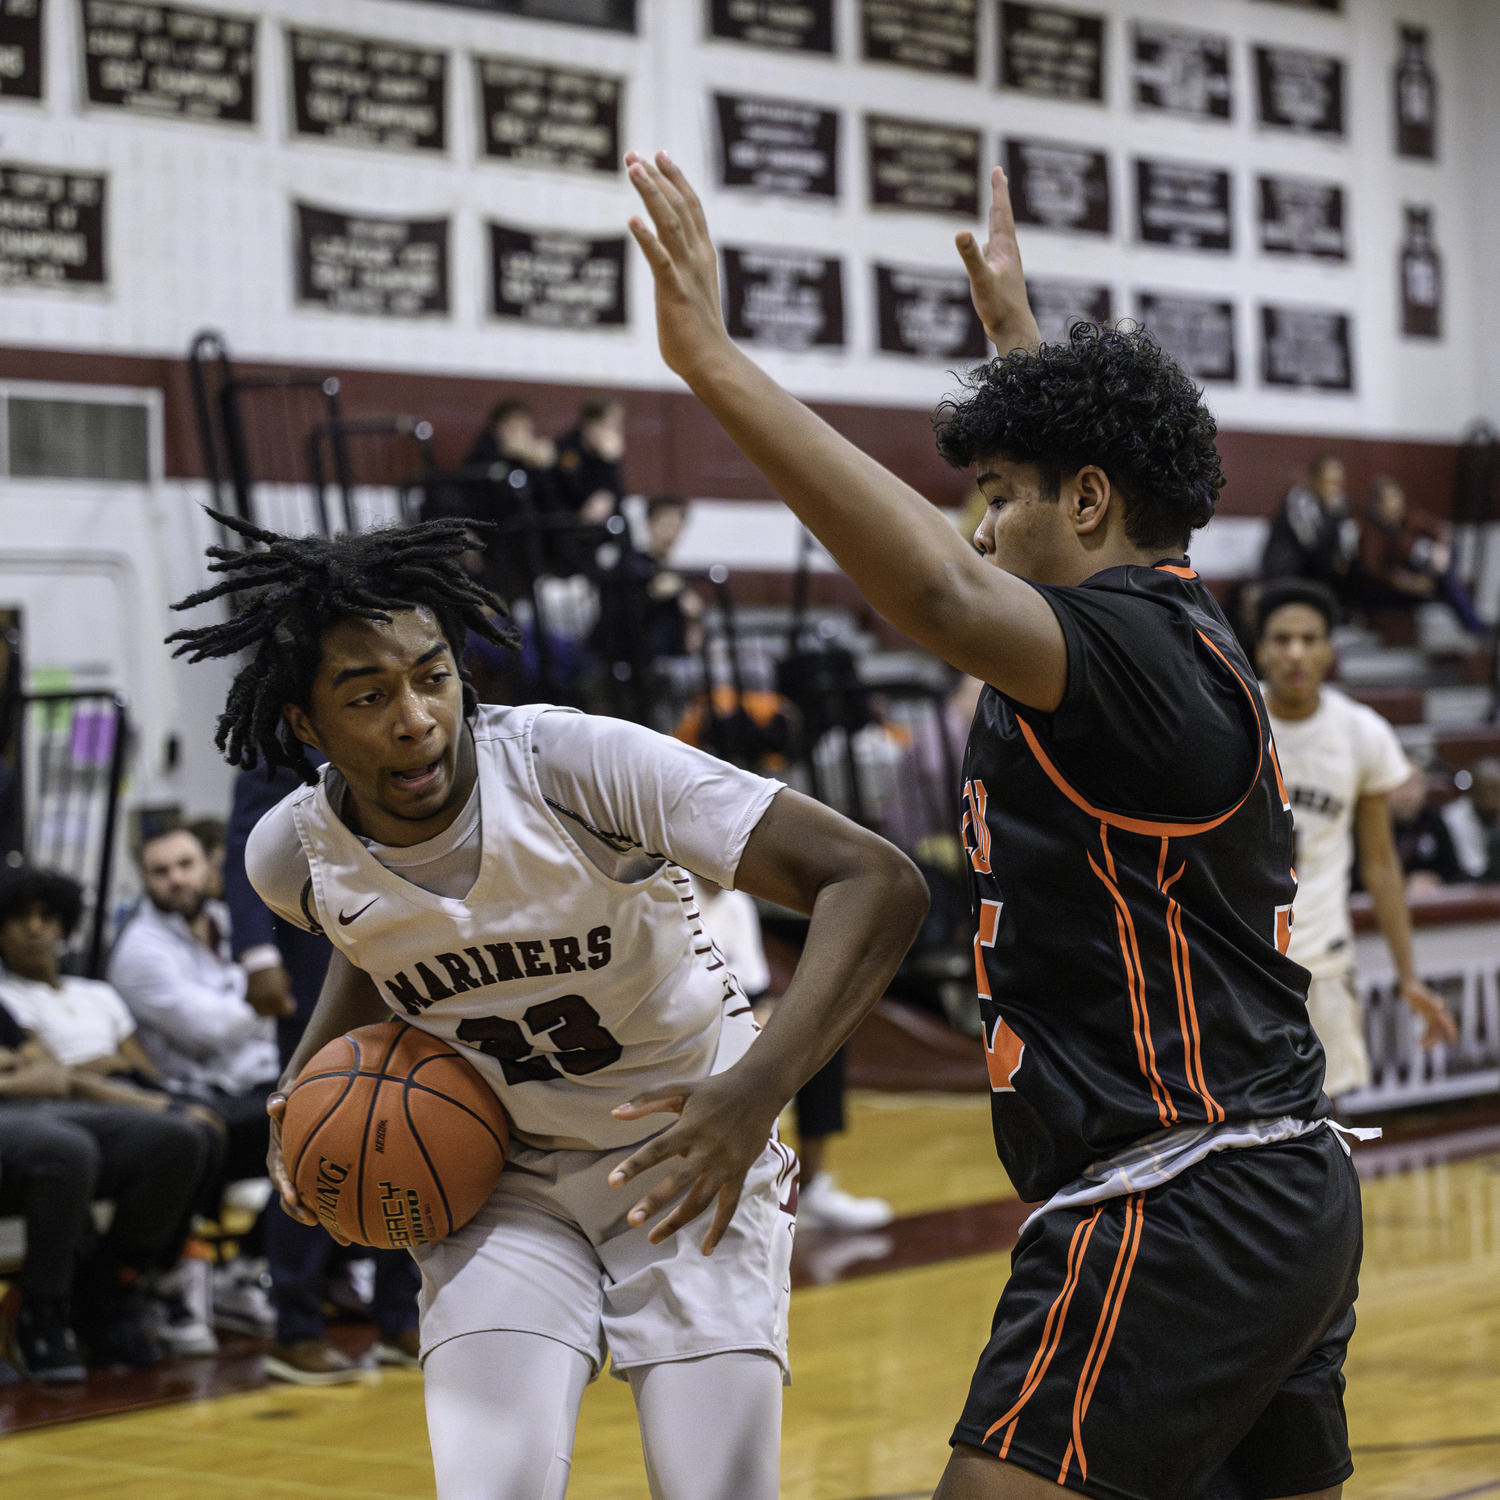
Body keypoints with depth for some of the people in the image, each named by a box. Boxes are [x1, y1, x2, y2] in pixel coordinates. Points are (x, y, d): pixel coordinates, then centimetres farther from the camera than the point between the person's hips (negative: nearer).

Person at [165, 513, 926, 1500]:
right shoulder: (293, 858, -13)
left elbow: (878, 884, -33)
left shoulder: (577, 764, -28)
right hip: (501, 1179, 2)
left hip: (690, 1151, -2)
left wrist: (757, 1089, -44)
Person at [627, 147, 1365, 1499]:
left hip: (1176, 1218, -11)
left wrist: (715, 362, -35)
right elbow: (1096, 445, 37)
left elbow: (939, 593, -34)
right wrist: (1012, 325, 51)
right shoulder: (1180, 630, 16)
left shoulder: (1132, 648, -14)